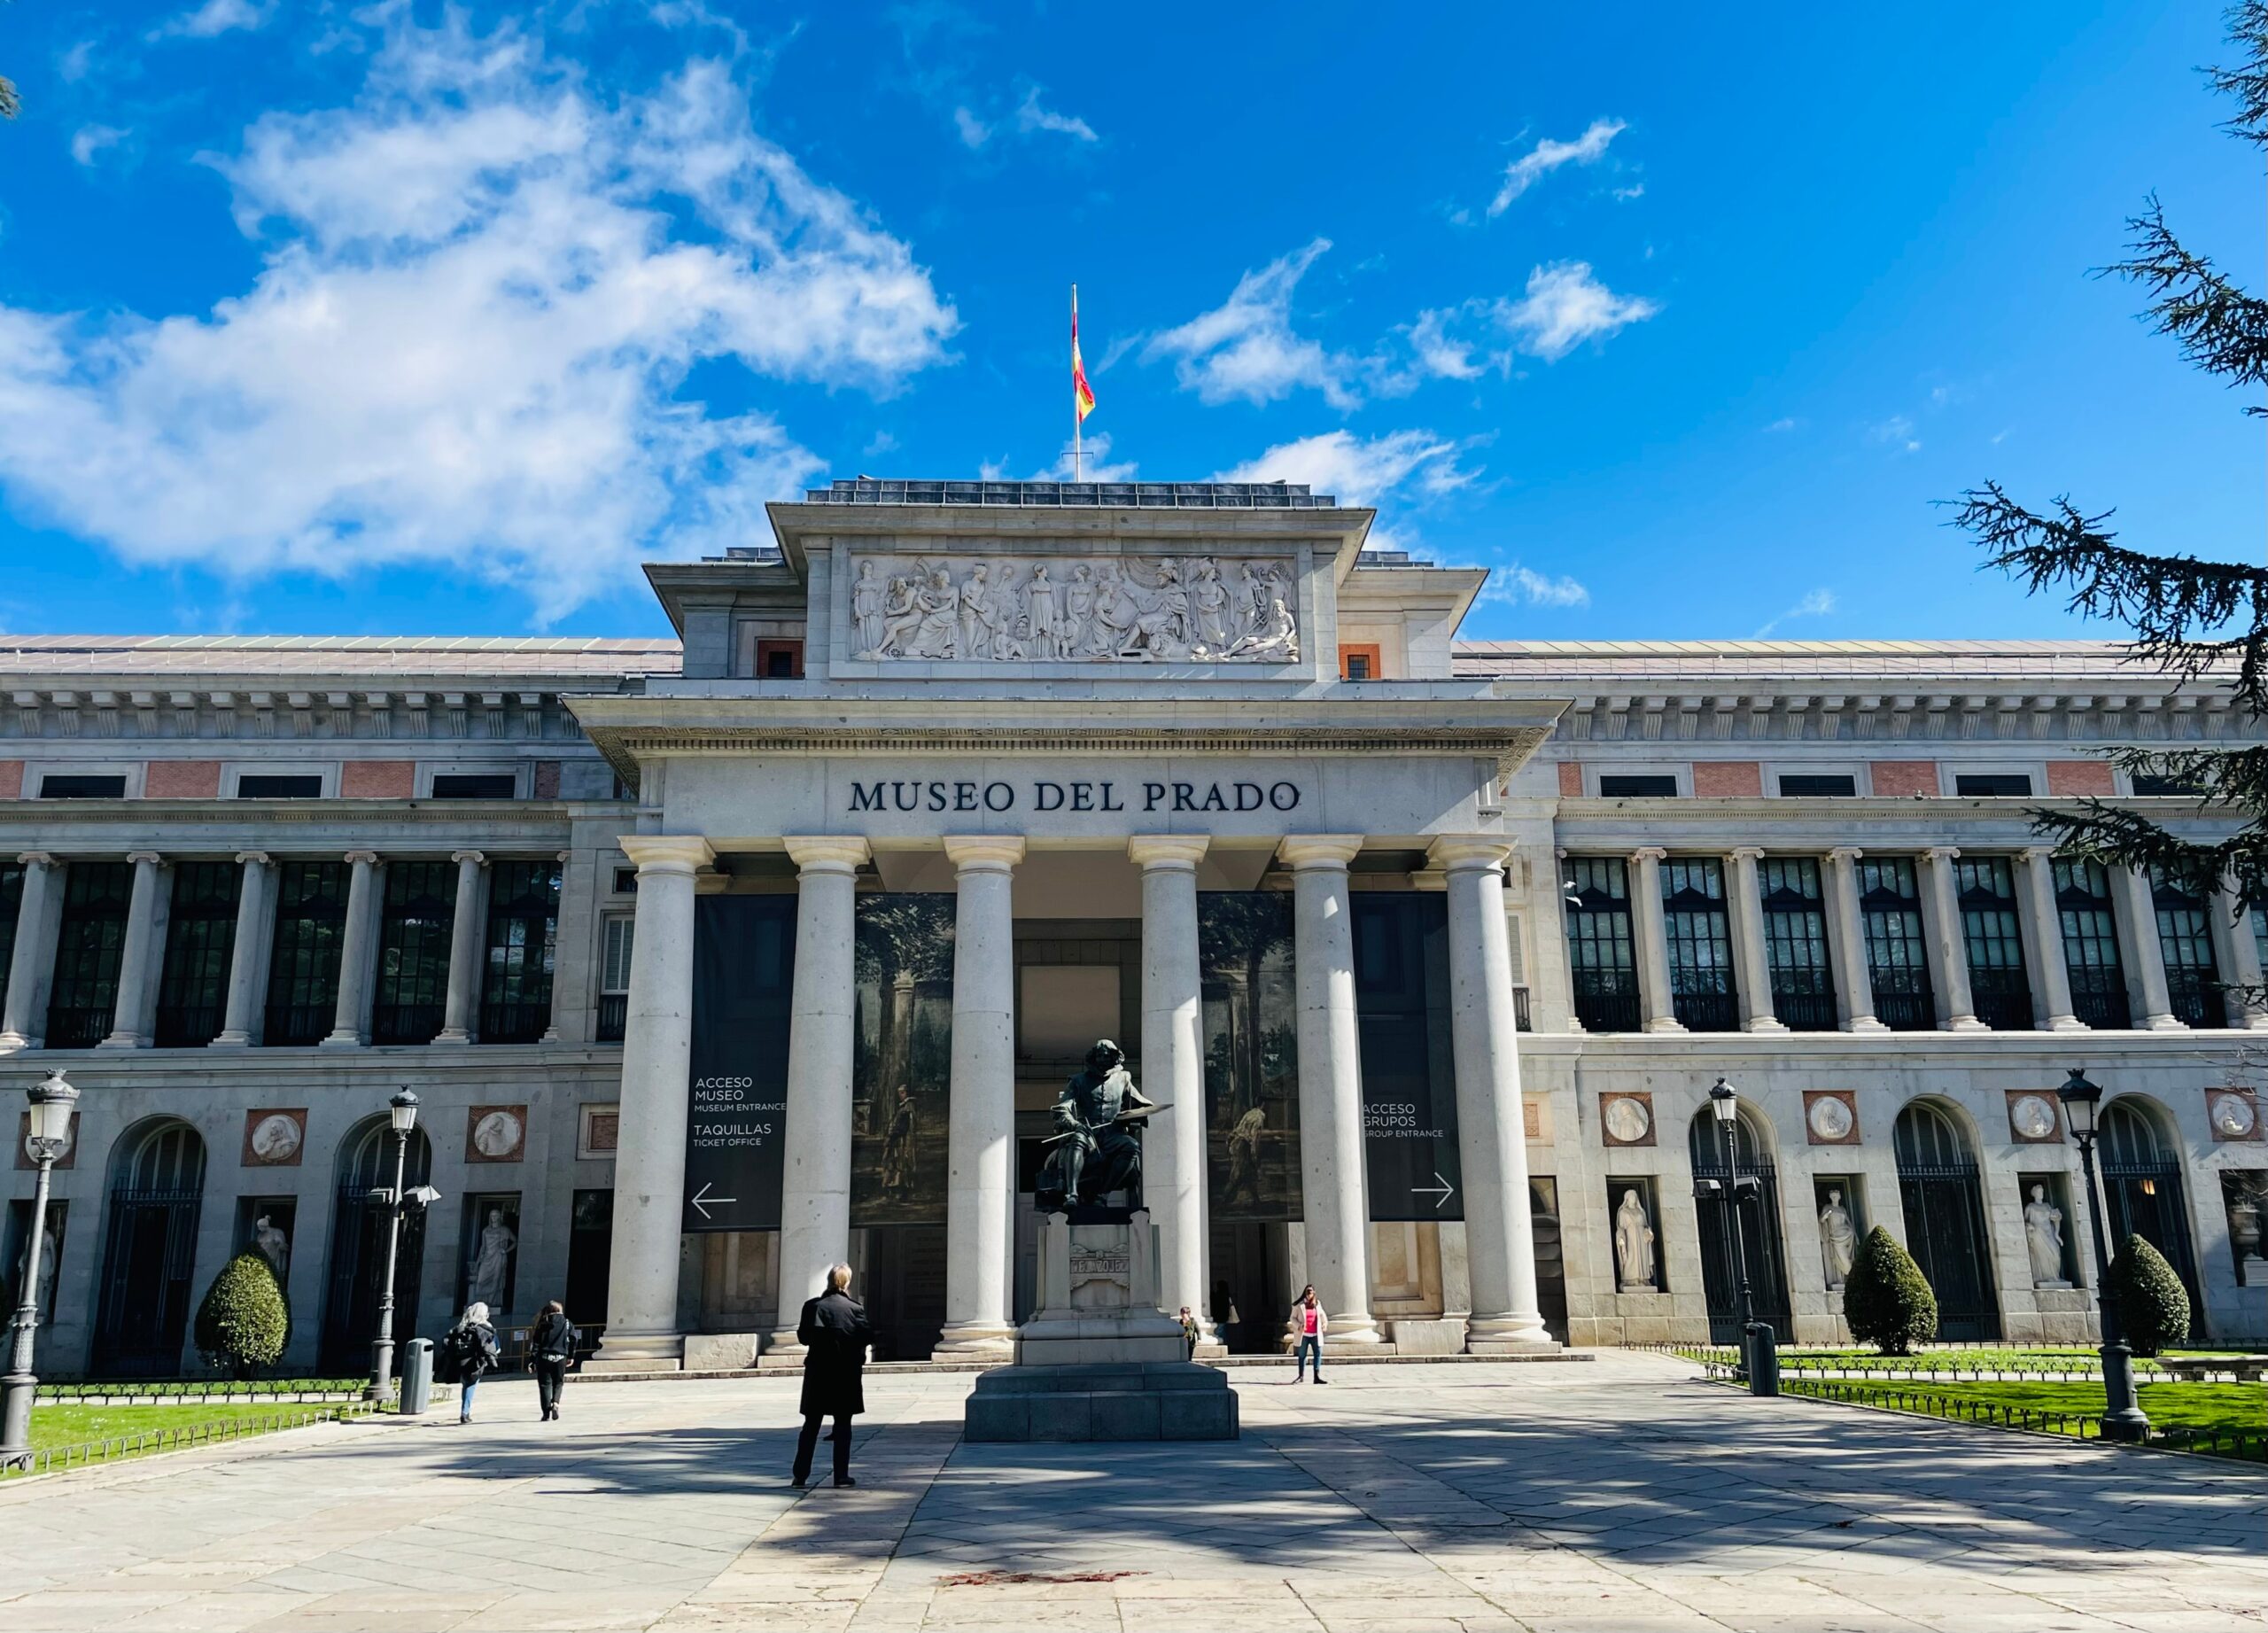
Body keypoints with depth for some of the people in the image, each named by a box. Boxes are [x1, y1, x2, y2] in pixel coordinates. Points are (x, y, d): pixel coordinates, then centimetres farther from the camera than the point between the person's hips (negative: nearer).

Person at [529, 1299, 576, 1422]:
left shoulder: (542, 1324, 4)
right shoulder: (567, 1324, 6)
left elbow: (535, 1343, 1)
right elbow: (572, 1341, 3)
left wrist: (532, 1360, 3)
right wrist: (571, 1356, 14)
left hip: (544, 1357, 0)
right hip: (560, 1358, 0)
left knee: (545, 1384, 5)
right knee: (558, 1383, 16)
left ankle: (546, 1413, 0)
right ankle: (555, 1402, -10)